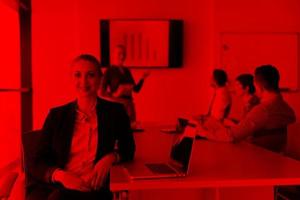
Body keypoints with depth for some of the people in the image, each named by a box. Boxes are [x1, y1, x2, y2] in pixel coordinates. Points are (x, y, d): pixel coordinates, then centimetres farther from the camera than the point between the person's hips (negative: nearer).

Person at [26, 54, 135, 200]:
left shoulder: (115, 112, 8)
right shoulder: (56, 115, 11)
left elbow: (128, 150, 16)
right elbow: (37, 164, 7)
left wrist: (111, 157, -8)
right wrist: (59, 175, -15)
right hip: (52, 187, 2)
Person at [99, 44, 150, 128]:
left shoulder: (126, 71, 14)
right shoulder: (109, 71, -2)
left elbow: (136, 89, 15)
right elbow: (102, 92, -6)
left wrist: (143, 78, 3)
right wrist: (114, 95, -18)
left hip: (129, 104, 6)